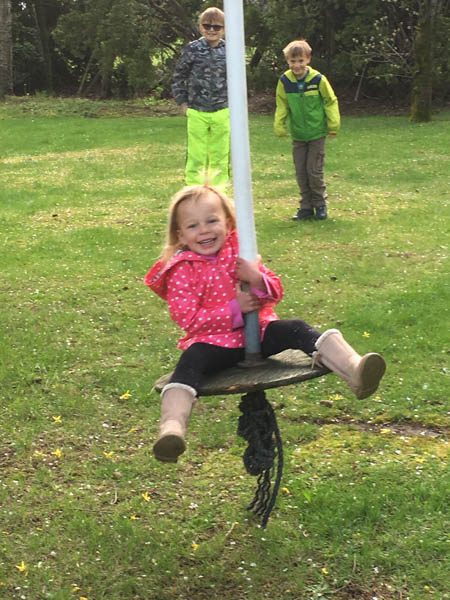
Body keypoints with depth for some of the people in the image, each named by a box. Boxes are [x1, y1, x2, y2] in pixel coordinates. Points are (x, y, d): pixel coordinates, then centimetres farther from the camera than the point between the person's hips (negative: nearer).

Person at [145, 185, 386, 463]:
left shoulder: (239, 253, 8)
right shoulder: (183, 271, -2)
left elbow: (276, 291, 8)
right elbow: (187, 318, -13)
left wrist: (257, 279, -16)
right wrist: (234, 308, -19)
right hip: (213, 342, -3)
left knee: (297, 330, -19)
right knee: (191, 362, -32)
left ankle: (355, 371, -36)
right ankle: (172, 428, -52)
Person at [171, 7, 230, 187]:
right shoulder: (192, 49, -5)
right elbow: (178, 77, 3)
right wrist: (182, 102, 1)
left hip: (222, 112, 2)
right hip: (197, 112, -2)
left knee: (220, 155, 9)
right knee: (196, 157, 0)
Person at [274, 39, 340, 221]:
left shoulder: (318, 79, -16)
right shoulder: (285, 81, -8)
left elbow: (330, 102, -4)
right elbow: (281, 105, 4)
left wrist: (333, 125, -2)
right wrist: (279, 126, -4)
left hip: (316, 134, -3)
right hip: (298, 135, 3)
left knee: (314, 171, -2)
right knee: (301, 172, 8)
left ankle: (320, 204, 17)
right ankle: (306, 206, 19)